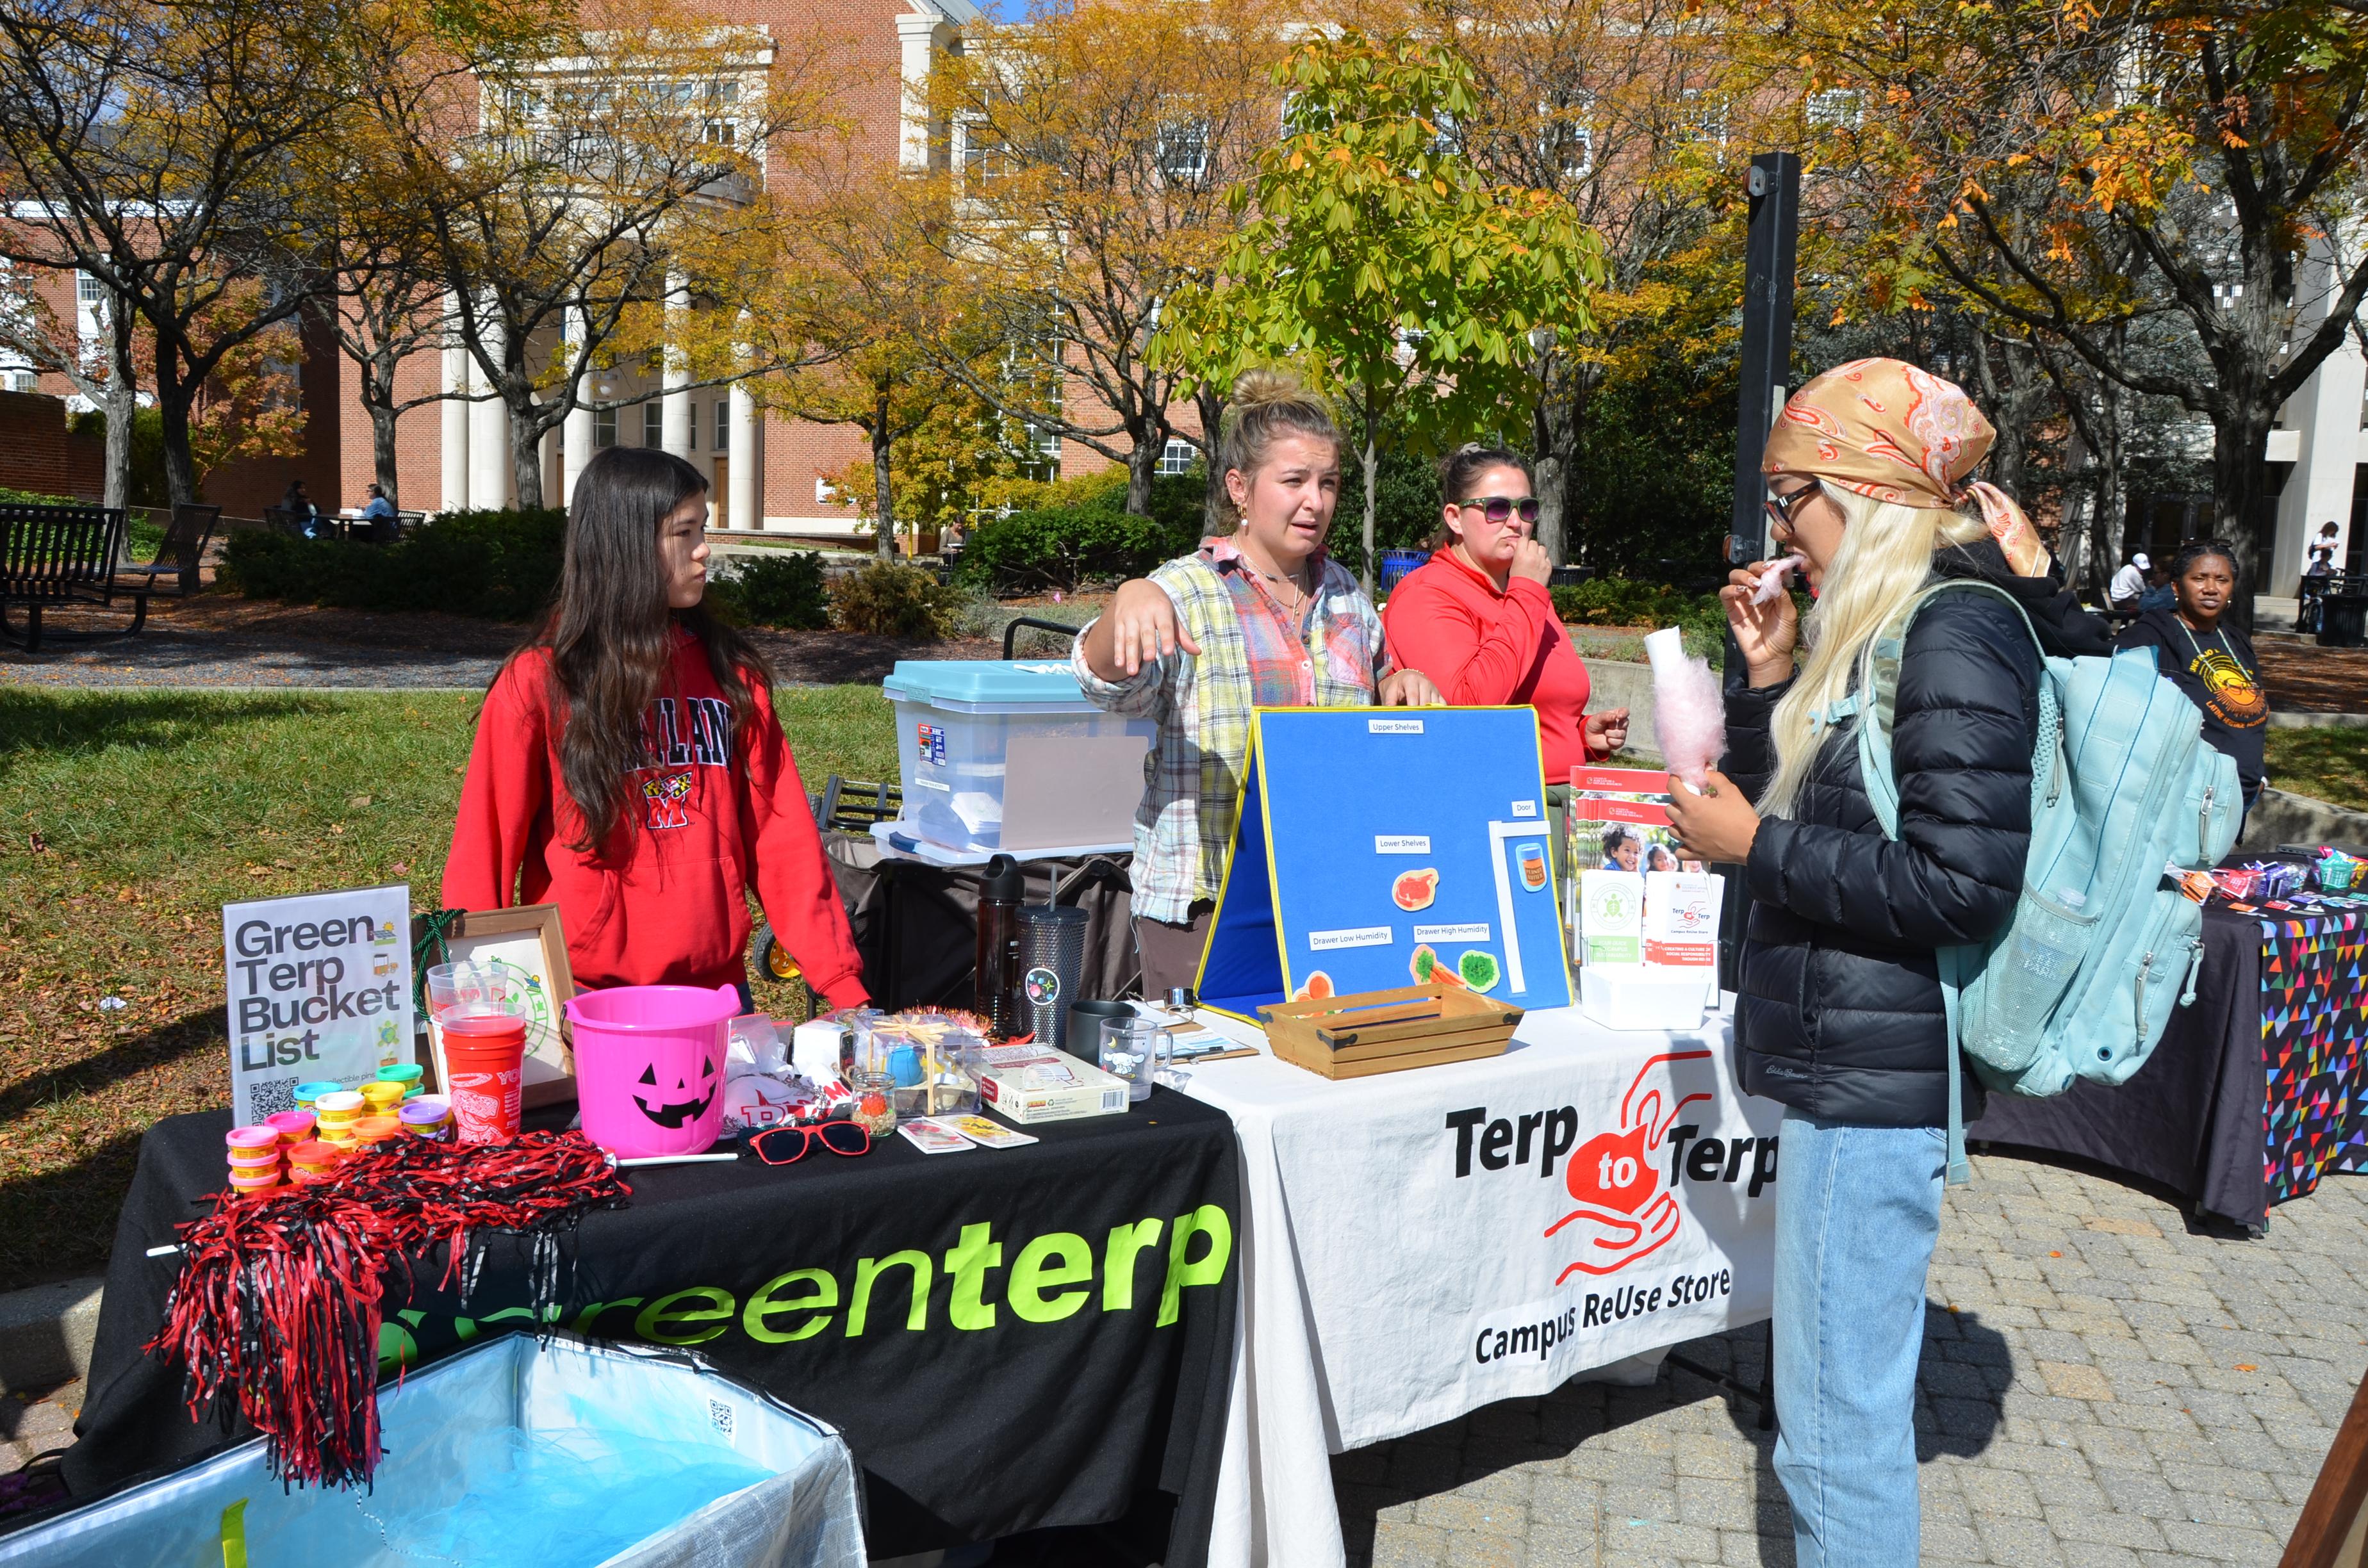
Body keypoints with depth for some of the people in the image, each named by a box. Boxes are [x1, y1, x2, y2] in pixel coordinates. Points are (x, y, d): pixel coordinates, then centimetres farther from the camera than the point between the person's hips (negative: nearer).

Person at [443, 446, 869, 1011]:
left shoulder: (731, 671, 5)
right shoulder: (541, 680, -5)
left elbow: (780, 833, 3)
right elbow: (485, 853, -2)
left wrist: (842, 981, -3)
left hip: (715, 982, 3)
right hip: (584, 992, -3)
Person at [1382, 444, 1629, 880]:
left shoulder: (1527, 596, 21)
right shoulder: (1426, 595, -5)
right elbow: (1469, 705, -22)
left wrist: (1586, 733, 11)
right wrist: (1527, 593, -12)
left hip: (1561, 807, 7)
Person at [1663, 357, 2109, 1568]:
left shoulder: (1957, 630, -15)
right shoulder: (1876, 624, 14)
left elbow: (1962, 886, -22)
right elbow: (1789, 804, 20)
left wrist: (1757, 849, -15)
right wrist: (1769, 675, 7)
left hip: (1875, 1079, -10)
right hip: (1843, 1060, 10)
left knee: (1838, 1422, -1)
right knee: (1849, 1387, 22)